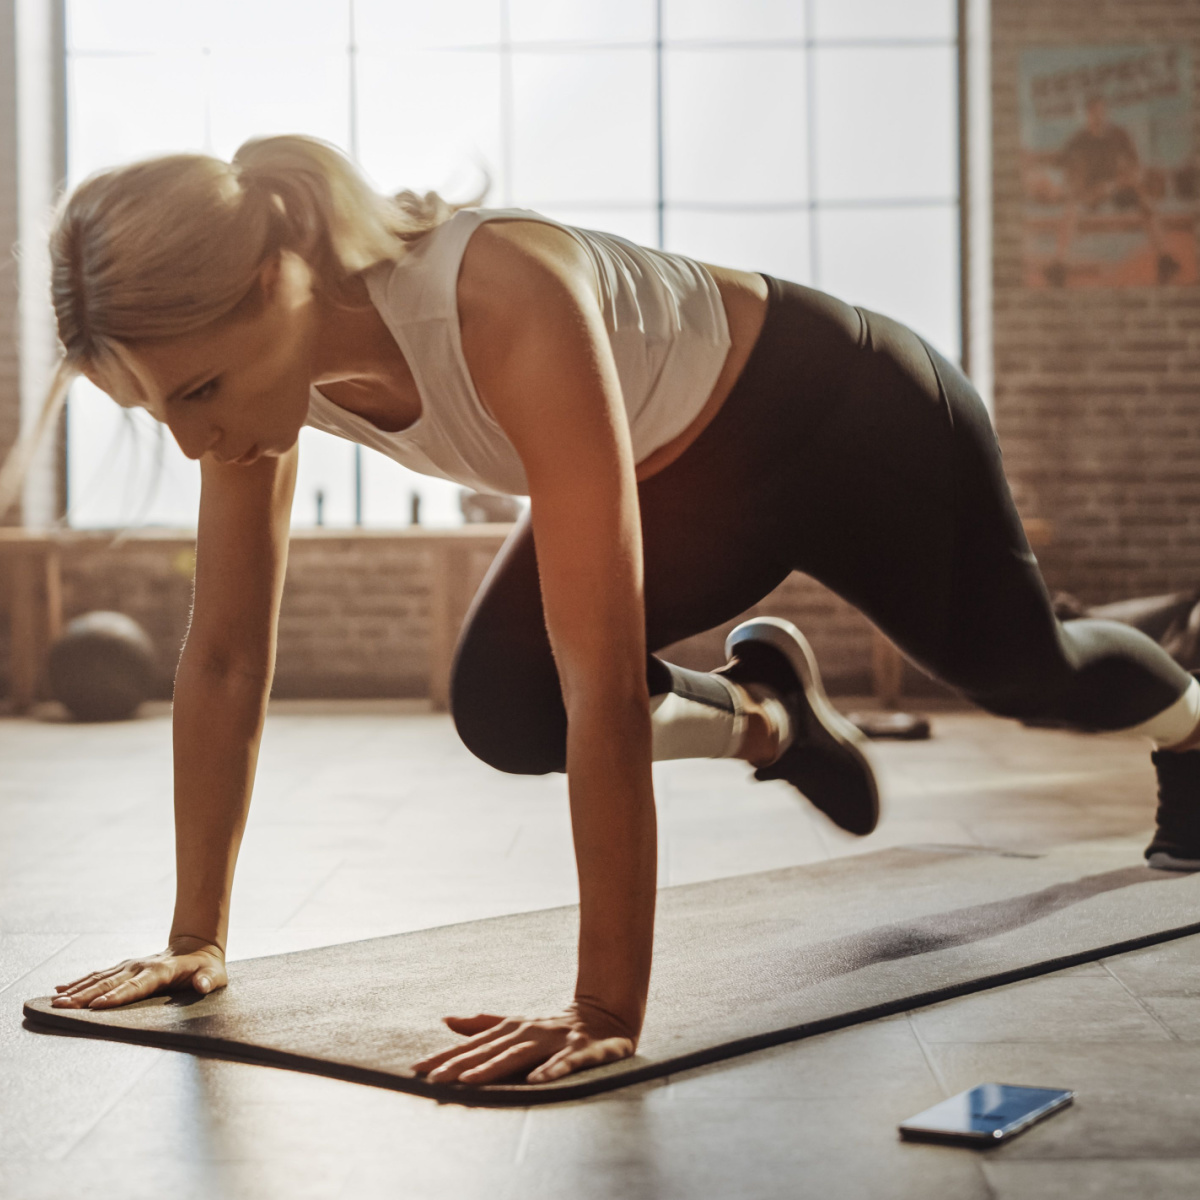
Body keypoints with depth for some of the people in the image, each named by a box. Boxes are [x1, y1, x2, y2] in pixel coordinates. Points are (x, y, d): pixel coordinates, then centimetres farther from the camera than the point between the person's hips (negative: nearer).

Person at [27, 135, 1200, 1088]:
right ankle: (767, 715, 19)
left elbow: (602, 676, -47)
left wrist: (608, 1008, -45)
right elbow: (226, 653, -15)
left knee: (1020, 668, 17)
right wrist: (195, 936, -13)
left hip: (840, 417, -5)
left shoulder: (503, 306, -45)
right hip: (684, 479, 5)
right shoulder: (261, 345, -23)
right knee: (501, 711, -15)